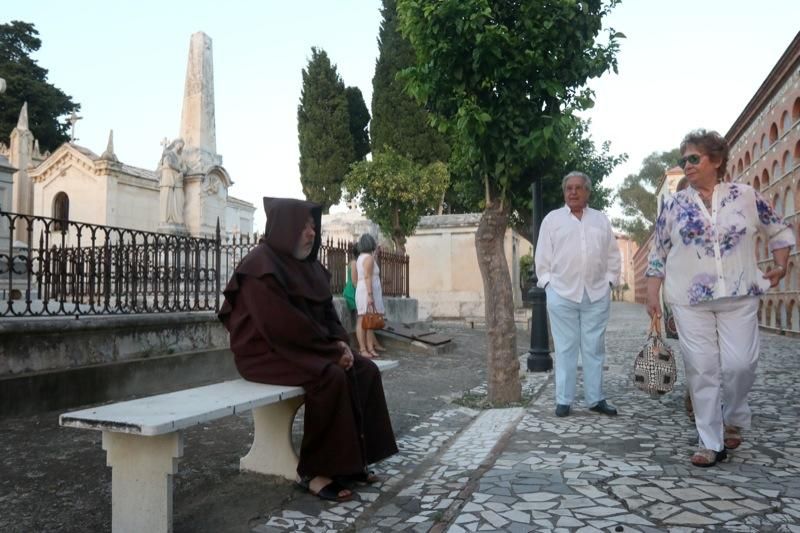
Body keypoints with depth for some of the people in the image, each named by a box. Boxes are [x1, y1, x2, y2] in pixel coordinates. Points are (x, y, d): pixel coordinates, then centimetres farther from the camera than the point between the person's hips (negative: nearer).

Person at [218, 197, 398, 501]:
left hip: (306, 349, 9)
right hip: (266, 351, -9)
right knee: (332, 377, -30)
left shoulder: (307, 265, 10)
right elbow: (283, 325, -24)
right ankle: (314, 471, -17)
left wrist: (339, 342, -6)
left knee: (365, 371, -7)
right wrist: (330, 350, -20)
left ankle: (351, 460, -1)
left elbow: (325, 310, 13)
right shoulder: (261, 266, -17)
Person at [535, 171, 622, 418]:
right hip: (562, 294, -2)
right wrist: (548, 282, -3)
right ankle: (563, 400, 8)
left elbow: (613, 255, 14)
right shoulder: (552, 219, 7)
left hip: (597, 295, 2)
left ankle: (596, 399, 15)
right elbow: (542, 256, 5)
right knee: (565, 349, 1)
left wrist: (610, 280, 5)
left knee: (594, 349, 6)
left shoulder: (601, 219, 14)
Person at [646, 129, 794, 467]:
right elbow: (658, 255, 7)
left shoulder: (746, 196, 3)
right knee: (702, 370, 0)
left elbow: (780, 232, 16)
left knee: (740, 364, -3)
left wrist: (779, 266, 3)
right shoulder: (674, 206, 3)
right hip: (690, 301, 0)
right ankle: (710, 442, 11)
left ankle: (735, 419, 28)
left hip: (739, 297, 0)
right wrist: (652, 296, 1)